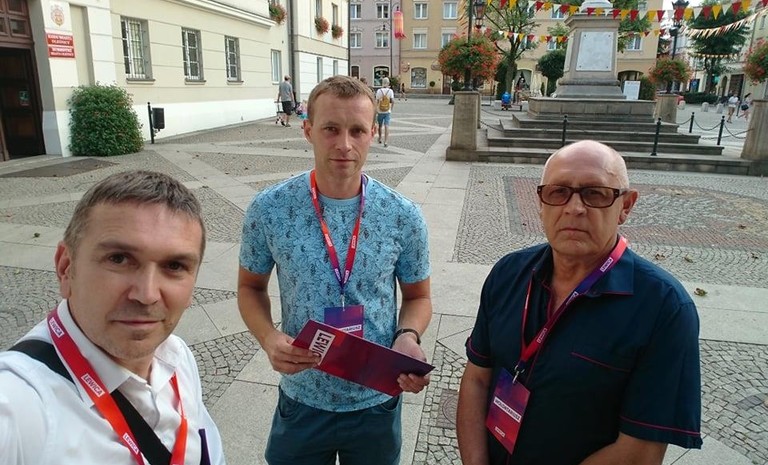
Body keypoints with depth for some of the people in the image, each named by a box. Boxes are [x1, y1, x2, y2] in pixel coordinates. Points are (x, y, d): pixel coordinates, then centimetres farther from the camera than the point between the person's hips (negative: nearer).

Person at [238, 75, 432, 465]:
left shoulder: (403, 216, -12)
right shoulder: (268, 209, -13)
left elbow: (417, 297, 1)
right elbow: (251, 287, 1)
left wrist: (408, 336, -20)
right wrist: (269, 338, -18)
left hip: (377, 402, 1)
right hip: (301, 401, 0)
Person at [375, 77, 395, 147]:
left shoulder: (379, 91, -5)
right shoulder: (390, 91, -4)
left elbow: (377, 102, -6)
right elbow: (393, 101, -7)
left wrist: (376, 111, 0)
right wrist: (391, 108, 10)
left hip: (380, 112, 1)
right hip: (387, 112, -1)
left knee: (380, 126, 17)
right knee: (386, 126, -4)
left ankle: (380, 139, 32)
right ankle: (386, 141, -11)